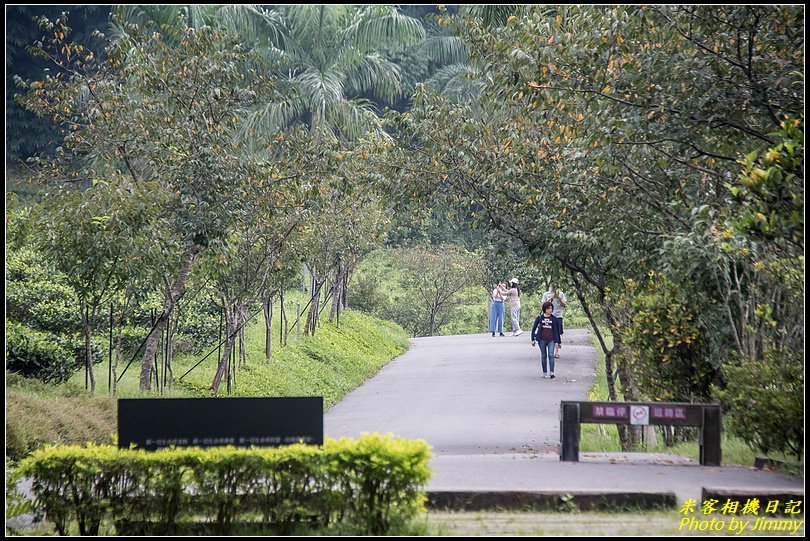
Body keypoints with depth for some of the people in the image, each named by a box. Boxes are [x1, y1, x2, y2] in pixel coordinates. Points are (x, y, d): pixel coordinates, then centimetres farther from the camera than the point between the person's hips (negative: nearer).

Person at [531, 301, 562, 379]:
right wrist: (533, 339, 3)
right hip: (542, 340, 1)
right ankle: (544, 373, 15)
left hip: (551, 340, -1)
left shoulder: (554, 319, 4)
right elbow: (534, 328, 7)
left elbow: (557, 330, 11)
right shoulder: (540, 318, 3)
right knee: (543, 356, 8)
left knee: (551, 355, -13)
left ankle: (552, 373, -18)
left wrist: (557, 341, 9)